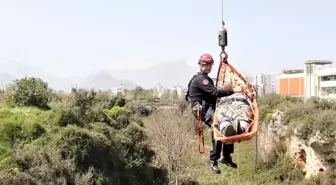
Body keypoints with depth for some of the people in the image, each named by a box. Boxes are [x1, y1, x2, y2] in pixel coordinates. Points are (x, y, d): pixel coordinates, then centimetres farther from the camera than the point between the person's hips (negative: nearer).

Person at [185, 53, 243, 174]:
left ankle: (226, 157, 8)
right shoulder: (200, 79, -12)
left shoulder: (206, 78, 23)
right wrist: (233, 90, -25)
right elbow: (215, 92, -23)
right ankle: (213, 161, -17)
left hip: (210, 107, 10)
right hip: (203, 109, -10)